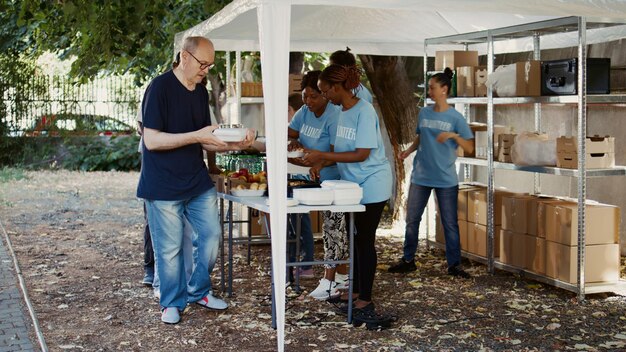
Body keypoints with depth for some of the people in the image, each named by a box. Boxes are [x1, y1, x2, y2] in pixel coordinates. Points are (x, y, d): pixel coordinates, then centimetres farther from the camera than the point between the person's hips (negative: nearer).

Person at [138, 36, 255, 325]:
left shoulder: (201, 92, 9)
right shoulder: (160, 88, -14)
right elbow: (152, 140, -19)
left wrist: (233, 145, -5)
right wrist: (196, 136, -24)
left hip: (198, 181, 7)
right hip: (164, 186, -7)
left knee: (211, 235, 8)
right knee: (169, 248, 2)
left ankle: (199, 291, 28)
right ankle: (172, 303, 21)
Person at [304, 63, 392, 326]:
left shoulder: (364, 111, -18)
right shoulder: (343, 111, 7)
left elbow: (361, 155, -22)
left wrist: (322, 155, -21)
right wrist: (321, 163, 1)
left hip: (371, 186, -8)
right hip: (354, 185, 8)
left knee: (365, 242, -3)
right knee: (356, 239, 14)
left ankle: (365, 301, 5)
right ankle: (356, 292, 26)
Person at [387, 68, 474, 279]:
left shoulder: (455, 117, -7)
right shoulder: (424, 113, 4)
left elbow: (470, 148, -7)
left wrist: (454, 135, -22)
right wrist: (408, 151, -1)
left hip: (446, 179, -4)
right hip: (421, 176, 4)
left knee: (450, 224, 4)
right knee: (412, 219, 8)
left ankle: (454, 265, 13)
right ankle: (408, 260, 21)